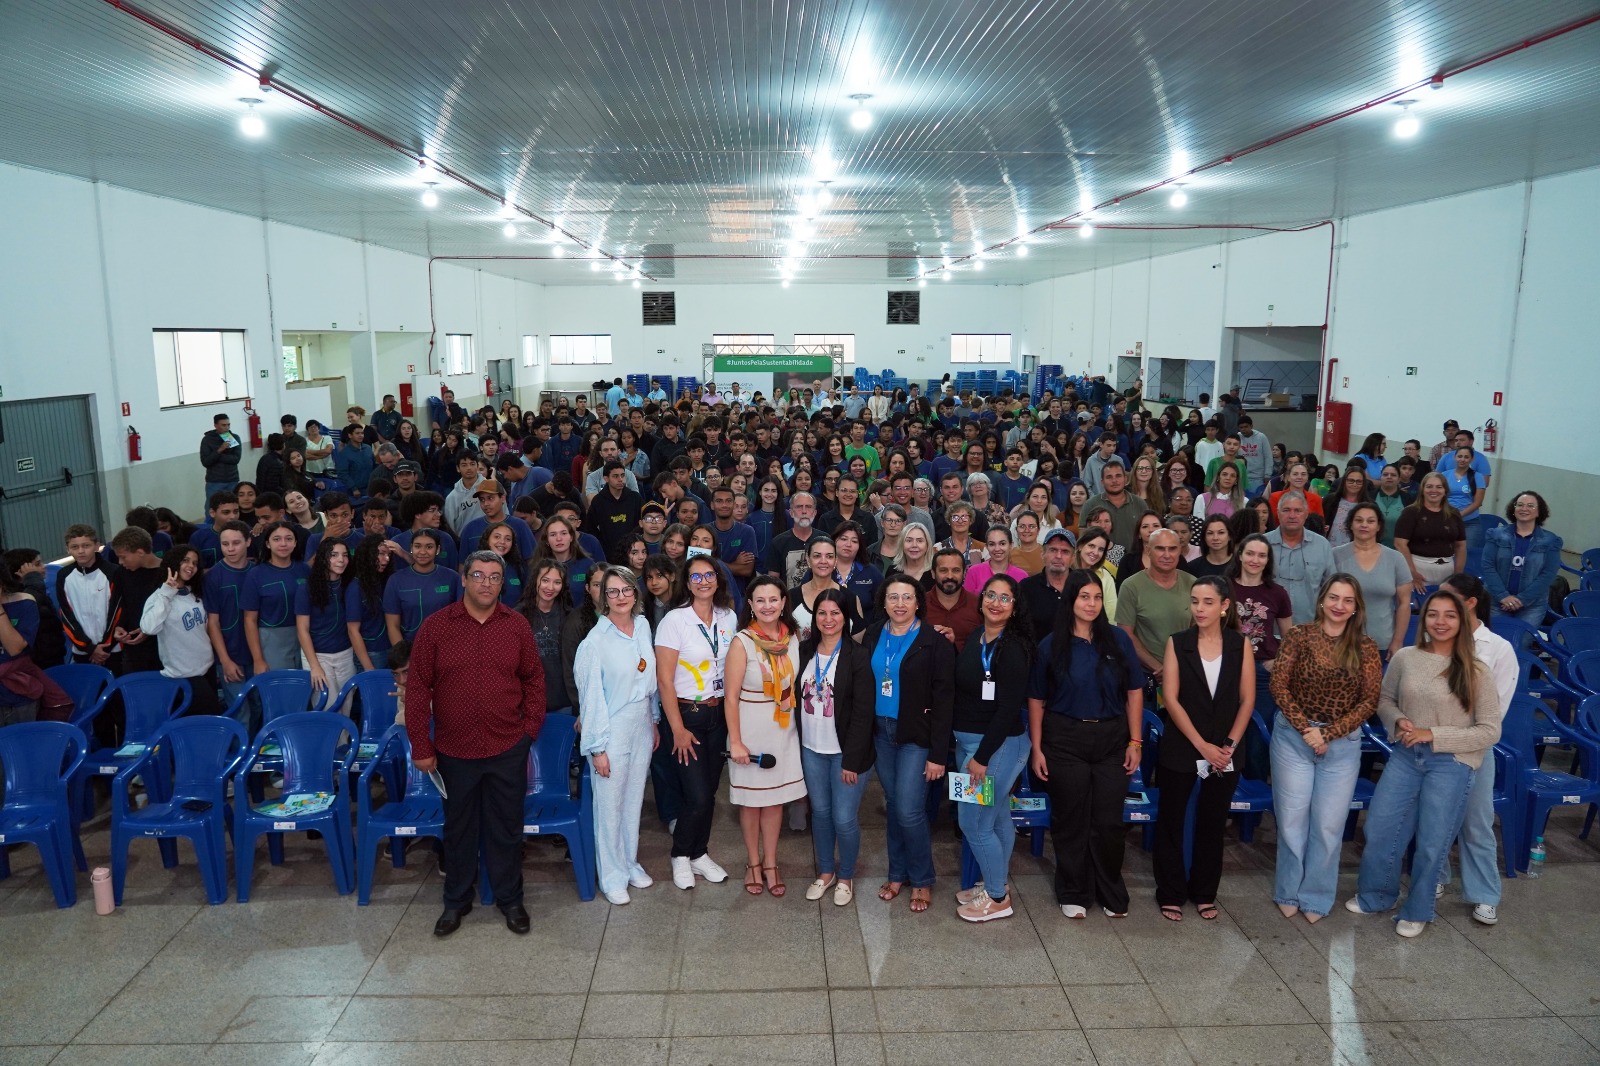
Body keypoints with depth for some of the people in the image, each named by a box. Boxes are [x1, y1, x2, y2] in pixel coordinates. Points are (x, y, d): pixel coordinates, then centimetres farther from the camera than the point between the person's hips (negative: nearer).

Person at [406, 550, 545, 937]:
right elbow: (417, 687, -4)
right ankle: (456, 900, 33)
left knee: (507, 827, 12)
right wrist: (421, 746, -5)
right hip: (454, 749, 0)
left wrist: (531, 726, 0)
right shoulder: (435, 626, -7)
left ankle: (509, 898, 29)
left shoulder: (517, 626, -1)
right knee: (458, 828, 15)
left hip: (508, 749, 1)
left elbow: (534, 679, 7)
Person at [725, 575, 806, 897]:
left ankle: (770, 864, 27)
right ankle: (753, 863, 29)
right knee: (751, 800, 10)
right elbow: (731, 697, -12)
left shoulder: (793, 639, -1)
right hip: (752, 731, -3)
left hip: (784, 729, 3)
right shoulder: (742, 642, -14)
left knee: (775, 798, 12)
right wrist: (735, 741, -14)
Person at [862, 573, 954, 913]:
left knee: (909, 811, -5)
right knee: (894, 805, 14)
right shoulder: (872, 636, 3)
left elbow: (943, 700, -11)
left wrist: (938, 753, -13)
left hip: (916, 735, -4)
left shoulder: (934, 642, -11)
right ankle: (897, 874, 30)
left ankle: (922, 881, 15)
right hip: (881, 732, 4)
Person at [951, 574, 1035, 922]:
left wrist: (982, 756, -19)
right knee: (996, 818, 19)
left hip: (997, 744, -7)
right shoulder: (974, 640, 6)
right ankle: (997, 882, 33)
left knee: (973, 822, -1)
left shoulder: (1013, 648, -17)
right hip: (967, 740, 7)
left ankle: (997, 897, 15)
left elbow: (1009, 708, -20)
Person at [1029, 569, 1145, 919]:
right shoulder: (1052, 645, -2)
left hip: (1112, 739, 1)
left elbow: (1134, 692, 3)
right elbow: (1036, 700, 0)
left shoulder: (1118, 639, 0)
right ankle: (1074, 893, 25)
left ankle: (1111, 893, 26)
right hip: (1065, 740, -1)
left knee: (1108, 820, 6)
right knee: (1070, 819, 9)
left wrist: (1135, 742, -1)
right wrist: (1037, 749, -3)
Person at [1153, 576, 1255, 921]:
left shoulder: (1240, 645, -1)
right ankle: (1170, 894, 22)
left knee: (1212, 822, 12)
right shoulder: (1177, 643, -5)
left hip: (1225, 751, 1)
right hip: (1181, 748, -1)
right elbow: (1170, 698, -9)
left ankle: (1204, 893, 29)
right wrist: (1202, 745, -13)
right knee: (1171, 820, 7)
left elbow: (1247, 700, -1)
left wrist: (1229, 745, -10)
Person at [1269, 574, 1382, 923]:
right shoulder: (1299, 636, -3)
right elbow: (1279, 686, -5)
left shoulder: (1365, 648, 0)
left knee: (1329, 824, 7)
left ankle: (1316, 897, 24)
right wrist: (1304, 728, -13)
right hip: (1294, 737, -1)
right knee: (1292, 819, 8)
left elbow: (1369, 701, -3)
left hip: (1342, 743, 1)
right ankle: (1288, 892, 24)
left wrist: (1328, 733, -12)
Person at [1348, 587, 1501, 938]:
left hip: (1451, 764, -3)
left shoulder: (1476, 672, -11)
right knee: (1379, 830, 9)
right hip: (1405, 756, 3)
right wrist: (1398, 721, -8)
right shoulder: (1404, 658, -2)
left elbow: (1490, 732, -9)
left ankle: (1417, 911, 30)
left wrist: (1433, 735, -16)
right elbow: (1384, 700, 13)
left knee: (1431, 843, 8)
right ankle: (1374, 896, 33)